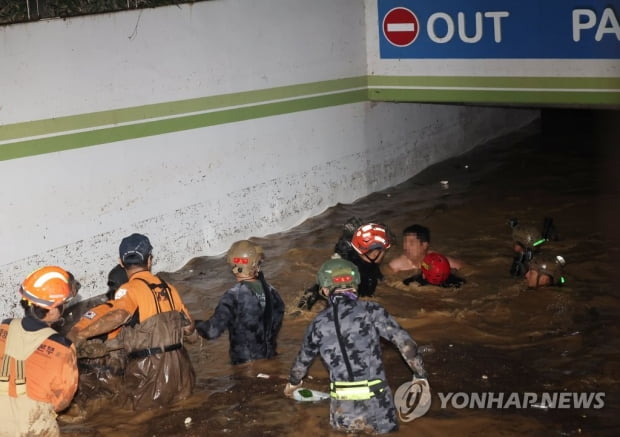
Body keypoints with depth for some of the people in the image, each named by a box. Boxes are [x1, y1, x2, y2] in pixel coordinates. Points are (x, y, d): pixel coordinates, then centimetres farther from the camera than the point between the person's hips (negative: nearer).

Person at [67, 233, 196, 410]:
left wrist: (82, 333, -25)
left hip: (149, 367, -5)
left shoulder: (130, 289, -10)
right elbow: (189, 328, 13)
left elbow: (118, 316, -30)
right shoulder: (169, 288, 8)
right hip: (177, 366, 5)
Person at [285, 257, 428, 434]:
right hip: (377, 405, -2)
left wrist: (293, 383, 40)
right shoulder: (370, 310, -4)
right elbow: (405, 342, -9)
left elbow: (303, 360, 20)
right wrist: (420, 375, 3)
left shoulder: (319, 323, 5)